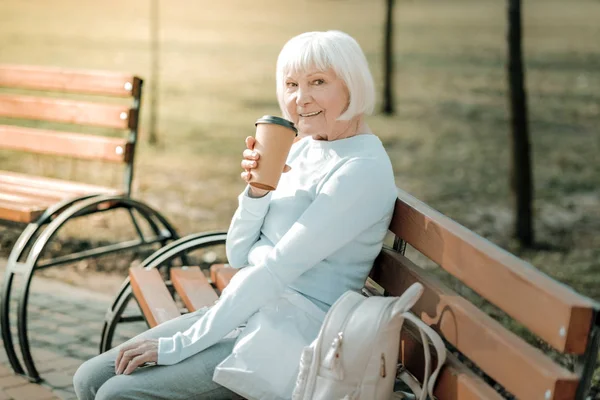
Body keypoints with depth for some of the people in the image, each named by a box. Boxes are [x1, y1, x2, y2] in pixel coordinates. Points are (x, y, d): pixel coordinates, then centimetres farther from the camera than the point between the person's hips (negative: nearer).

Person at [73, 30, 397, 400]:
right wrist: (256, 191, -9)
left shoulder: (364, 170, -16)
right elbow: (240, 254, 10)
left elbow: (276, 269, -21)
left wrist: (178, 345, -20)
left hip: (289, 341, -8)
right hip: (245, 315, 8)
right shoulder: (303, 148, 11)